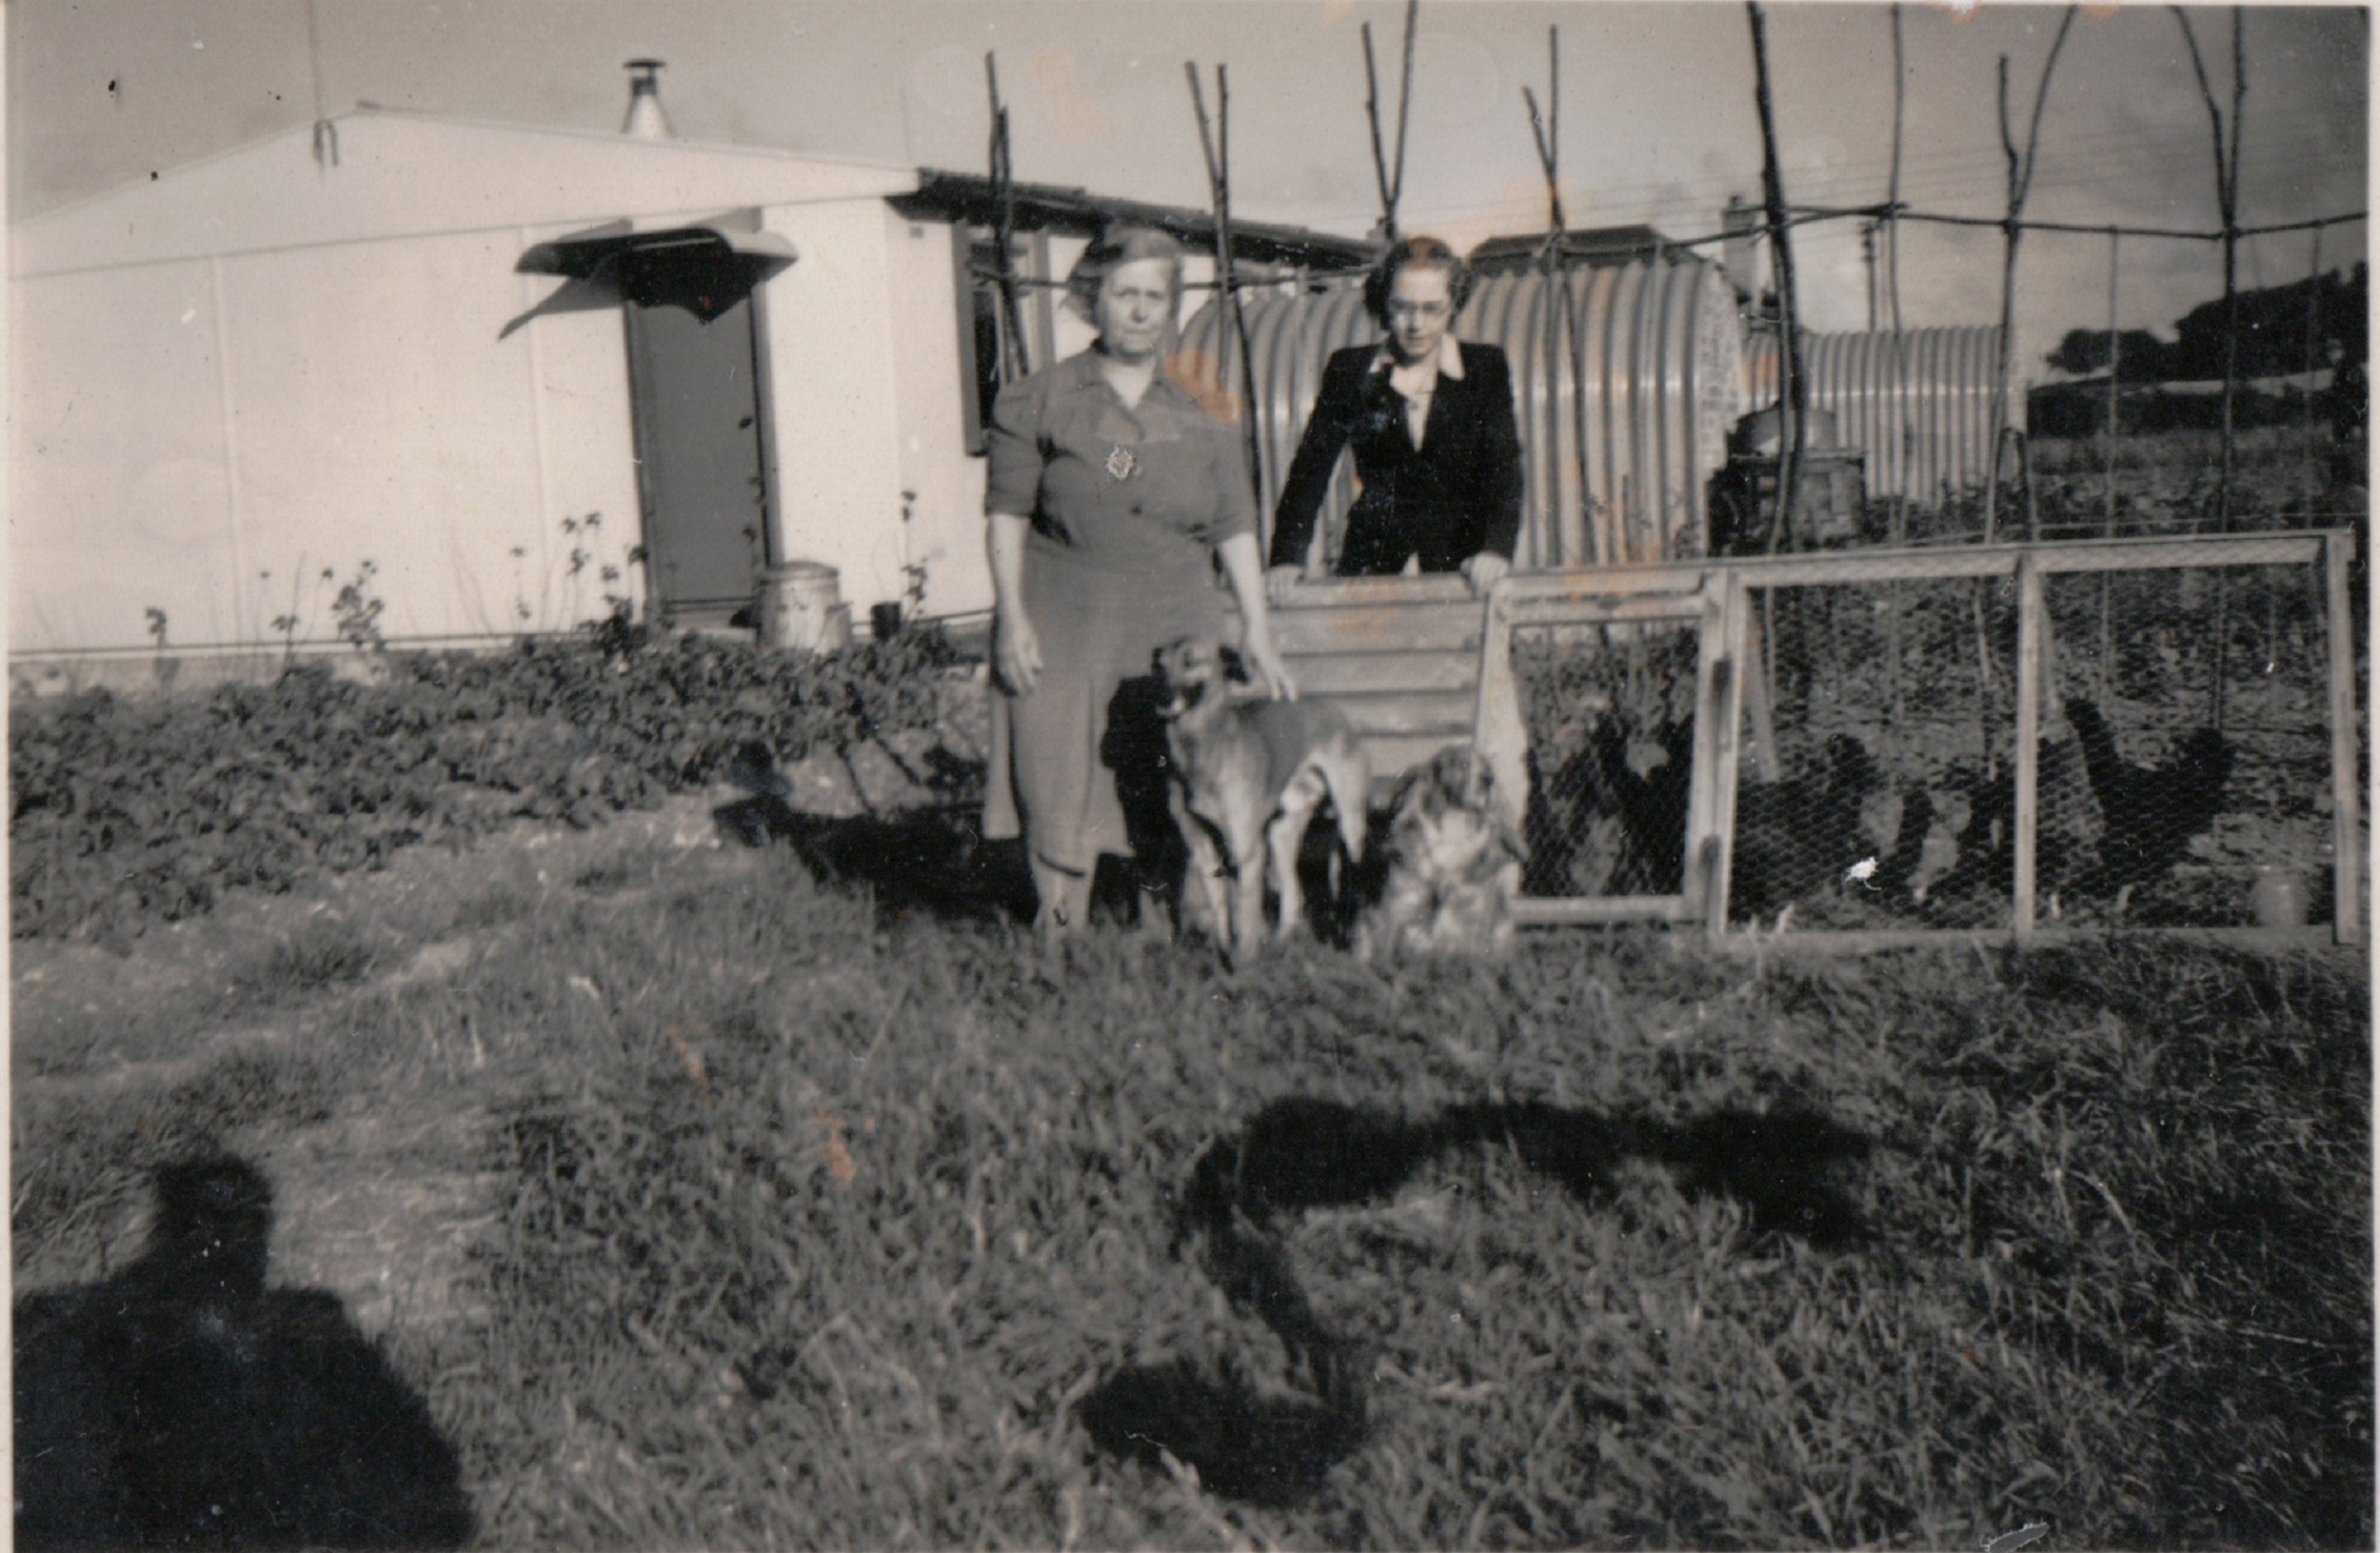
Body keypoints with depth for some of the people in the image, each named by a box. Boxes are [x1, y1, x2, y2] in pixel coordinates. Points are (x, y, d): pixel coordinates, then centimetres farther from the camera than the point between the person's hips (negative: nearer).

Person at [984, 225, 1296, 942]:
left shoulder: (1203, 409, 10)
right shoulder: (1039, 401, 3)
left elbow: (1235, 527, 10)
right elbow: (1008, 514, 2)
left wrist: (1256, 631, 5)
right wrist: (1011, 618, -6)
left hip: (1176, 621, 2)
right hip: (1065, 623, -2)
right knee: (1061, 794, -2)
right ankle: (1061, 937, 12)